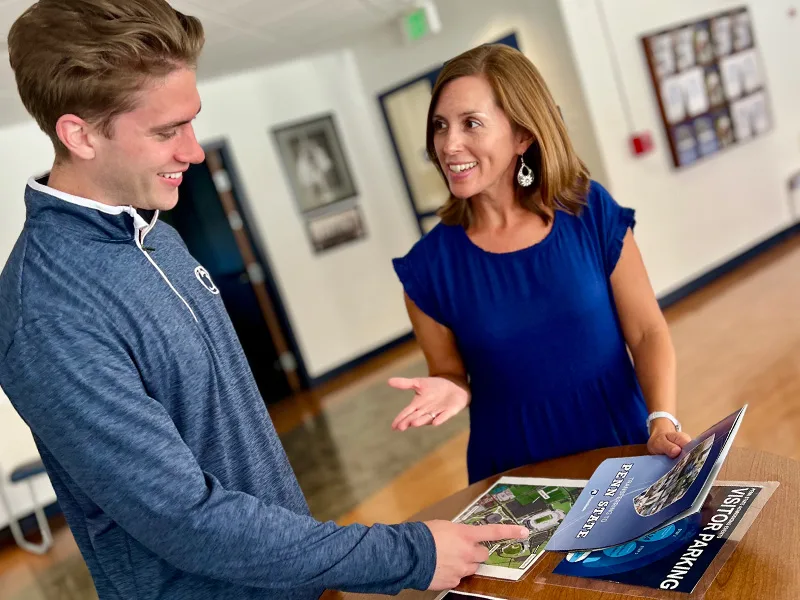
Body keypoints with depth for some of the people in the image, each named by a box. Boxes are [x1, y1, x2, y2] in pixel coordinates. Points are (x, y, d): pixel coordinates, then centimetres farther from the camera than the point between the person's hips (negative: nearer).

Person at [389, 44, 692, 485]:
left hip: (623, 447, 0)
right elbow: (452, 373, 5)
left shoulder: (591, 212, -5)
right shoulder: (429, 264, -7)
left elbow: (647, 332, 0)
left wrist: (662, 420, -13)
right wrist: (451, 392, -16)